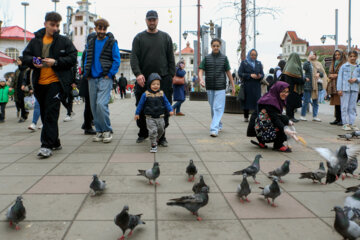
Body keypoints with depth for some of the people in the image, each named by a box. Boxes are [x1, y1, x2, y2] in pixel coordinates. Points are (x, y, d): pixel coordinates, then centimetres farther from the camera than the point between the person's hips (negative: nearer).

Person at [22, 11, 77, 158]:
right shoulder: (35, 40, 12)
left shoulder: (64, 41, 2)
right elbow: (25, 56, 13)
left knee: (51, 114, -11)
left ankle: (47, 145, -10)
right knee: (45, 114, 11)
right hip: (39, 83, 5)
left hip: (56, 81, -5)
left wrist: (56, 62, -15)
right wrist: (33, 61, -9)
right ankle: (55, 143, 24)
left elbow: (72, 58, -4)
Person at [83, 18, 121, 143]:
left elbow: (117, 61, -3)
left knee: (101, 104, -18)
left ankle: (107, 130, -4)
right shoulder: (91, 42, 14)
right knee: (94, 106, 6)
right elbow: (87, 59, 19)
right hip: (92, 79, 5)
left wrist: (109, 74, -10)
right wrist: (86, 74, 8)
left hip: (105, 78, -5)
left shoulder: (112, 42, 0)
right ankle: (99, 131, 17)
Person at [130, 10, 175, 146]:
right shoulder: (139, 38, 10)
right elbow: (134, 57, 0)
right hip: (143, 79, 0)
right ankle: (143, 133, 21)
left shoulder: (165, 37, 13)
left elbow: (171, 59, 11)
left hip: (163, 79, 0)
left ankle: (161, 136, 6)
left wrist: (171, 76, 1)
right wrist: (137, 73, -15)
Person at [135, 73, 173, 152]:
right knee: (152, 131, -10)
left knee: (161, 130, 16)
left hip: (160, 117, 3)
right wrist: (137, 113, 6)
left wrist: (170, 110, -2)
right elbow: (140, 104, 2)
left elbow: (166, 103, 9)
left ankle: (156, 139, 42)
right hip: (150, 118, -3)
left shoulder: (161, 94, 0)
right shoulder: (145, 95, -7)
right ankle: (153, 145, 2)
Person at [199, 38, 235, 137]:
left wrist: (233, 85, 10)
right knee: (213, 108, 11)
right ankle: (219, 125, 29)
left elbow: (228, 72, 8)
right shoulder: (207, 58, 6)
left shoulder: (224, 58, 4)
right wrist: (201, 79, -20)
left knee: (218, 108, -11)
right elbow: (201, 70, 1)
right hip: (210, 87, 2)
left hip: (220, 87, -2)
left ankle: (214, 129, -16)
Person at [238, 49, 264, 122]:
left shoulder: (259, 63, 14)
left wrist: (260, 76, -12)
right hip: (247, 86, -2)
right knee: (247, 101, 0)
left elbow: (262, 74, 13)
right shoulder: (244, 63, 3)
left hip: (256, 86, 3)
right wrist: (250, 75, -15)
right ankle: (246, 117, 11)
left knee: (257, 101, -5)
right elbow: (240, 73, -5)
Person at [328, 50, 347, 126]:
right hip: (333, 86, 7)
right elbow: (330, 73, 24)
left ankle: (342, 120, -7)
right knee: (336, 103, 8)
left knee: (341, 103, -10)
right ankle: (337, 119, 14)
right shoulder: (333, 64, 21)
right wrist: (331, 75, 2)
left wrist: (337, 75, -12)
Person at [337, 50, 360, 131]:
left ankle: (351, 123, 11)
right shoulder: (344, 66, 4)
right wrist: (339, 89, -4)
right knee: (345, 107, -3)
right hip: (345, 88, -2)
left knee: (353, 107, 5)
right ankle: (345, 124, 2)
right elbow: (340, 78, 2)